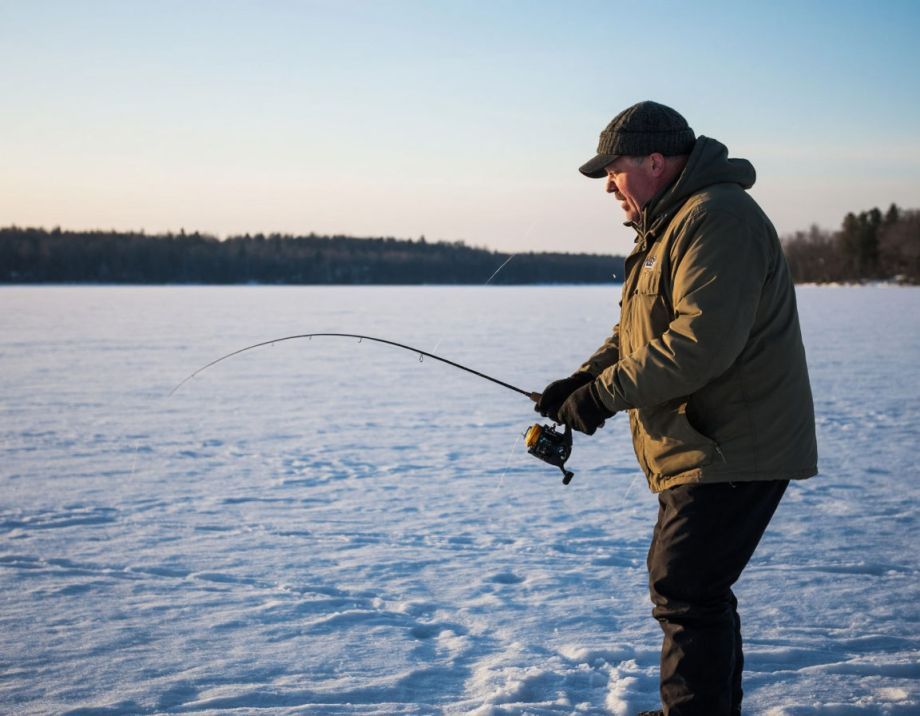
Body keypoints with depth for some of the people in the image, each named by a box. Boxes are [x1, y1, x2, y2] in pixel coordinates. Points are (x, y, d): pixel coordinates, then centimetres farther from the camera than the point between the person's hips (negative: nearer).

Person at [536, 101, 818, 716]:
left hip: (733, 452, -11)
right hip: (704, 448, 11)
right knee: (697, 588, 20)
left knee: (685, 590, -10)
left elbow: (702, 341, -29)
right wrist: (582, 379, 3)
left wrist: (606, 394, -24)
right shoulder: (668, 225, 17)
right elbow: (637, 330, 19)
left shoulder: (717, 219, -19)